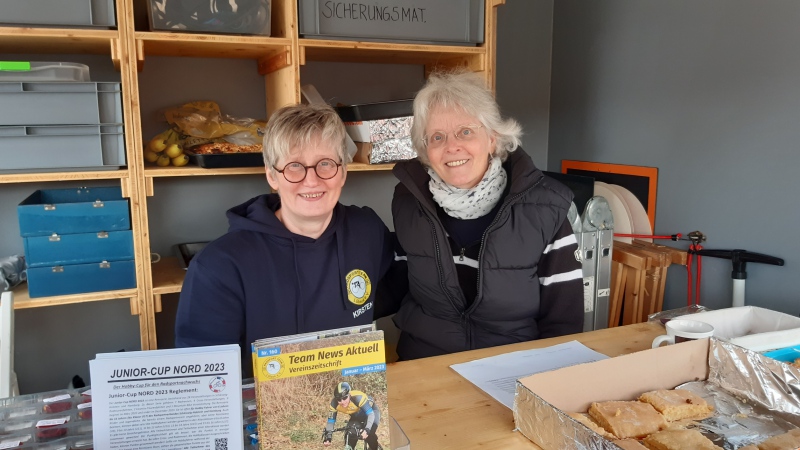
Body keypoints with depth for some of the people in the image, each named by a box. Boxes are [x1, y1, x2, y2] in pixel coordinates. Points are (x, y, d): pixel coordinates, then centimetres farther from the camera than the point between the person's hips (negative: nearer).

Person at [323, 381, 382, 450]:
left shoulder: (358, 398, -39)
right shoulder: (334, 403, -26)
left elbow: (371, 414, -42)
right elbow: (331, 421, -18)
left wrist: (367, 430, -56)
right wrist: (327, 437, -30)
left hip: (371, 411, -5)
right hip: (356, 417, 5)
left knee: (369, 435, -26)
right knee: (349, 437, -15)